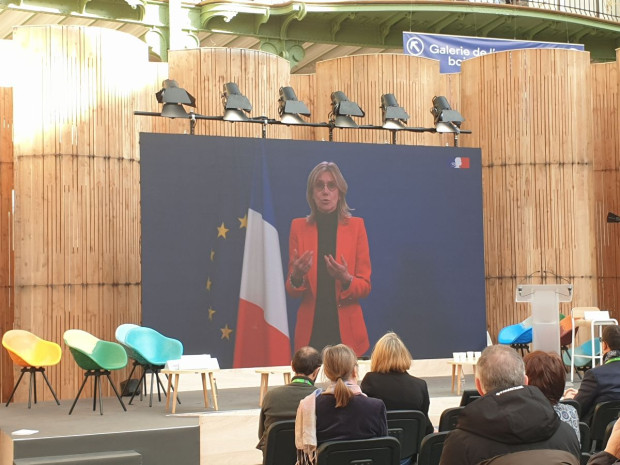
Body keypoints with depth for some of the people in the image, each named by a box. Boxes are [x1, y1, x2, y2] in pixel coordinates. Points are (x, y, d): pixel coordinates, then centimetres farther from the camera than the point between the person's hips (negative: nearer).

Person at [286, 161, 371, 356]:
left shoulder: (356, 226, 4)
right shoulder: (299, 227, 5)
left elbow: (365, 286, 3)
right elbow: (291, 291, 5)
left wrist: (346, 280, -18)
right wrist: (297, 276, -16)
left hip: (347, 330, 0)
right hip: (311, 330, 0)